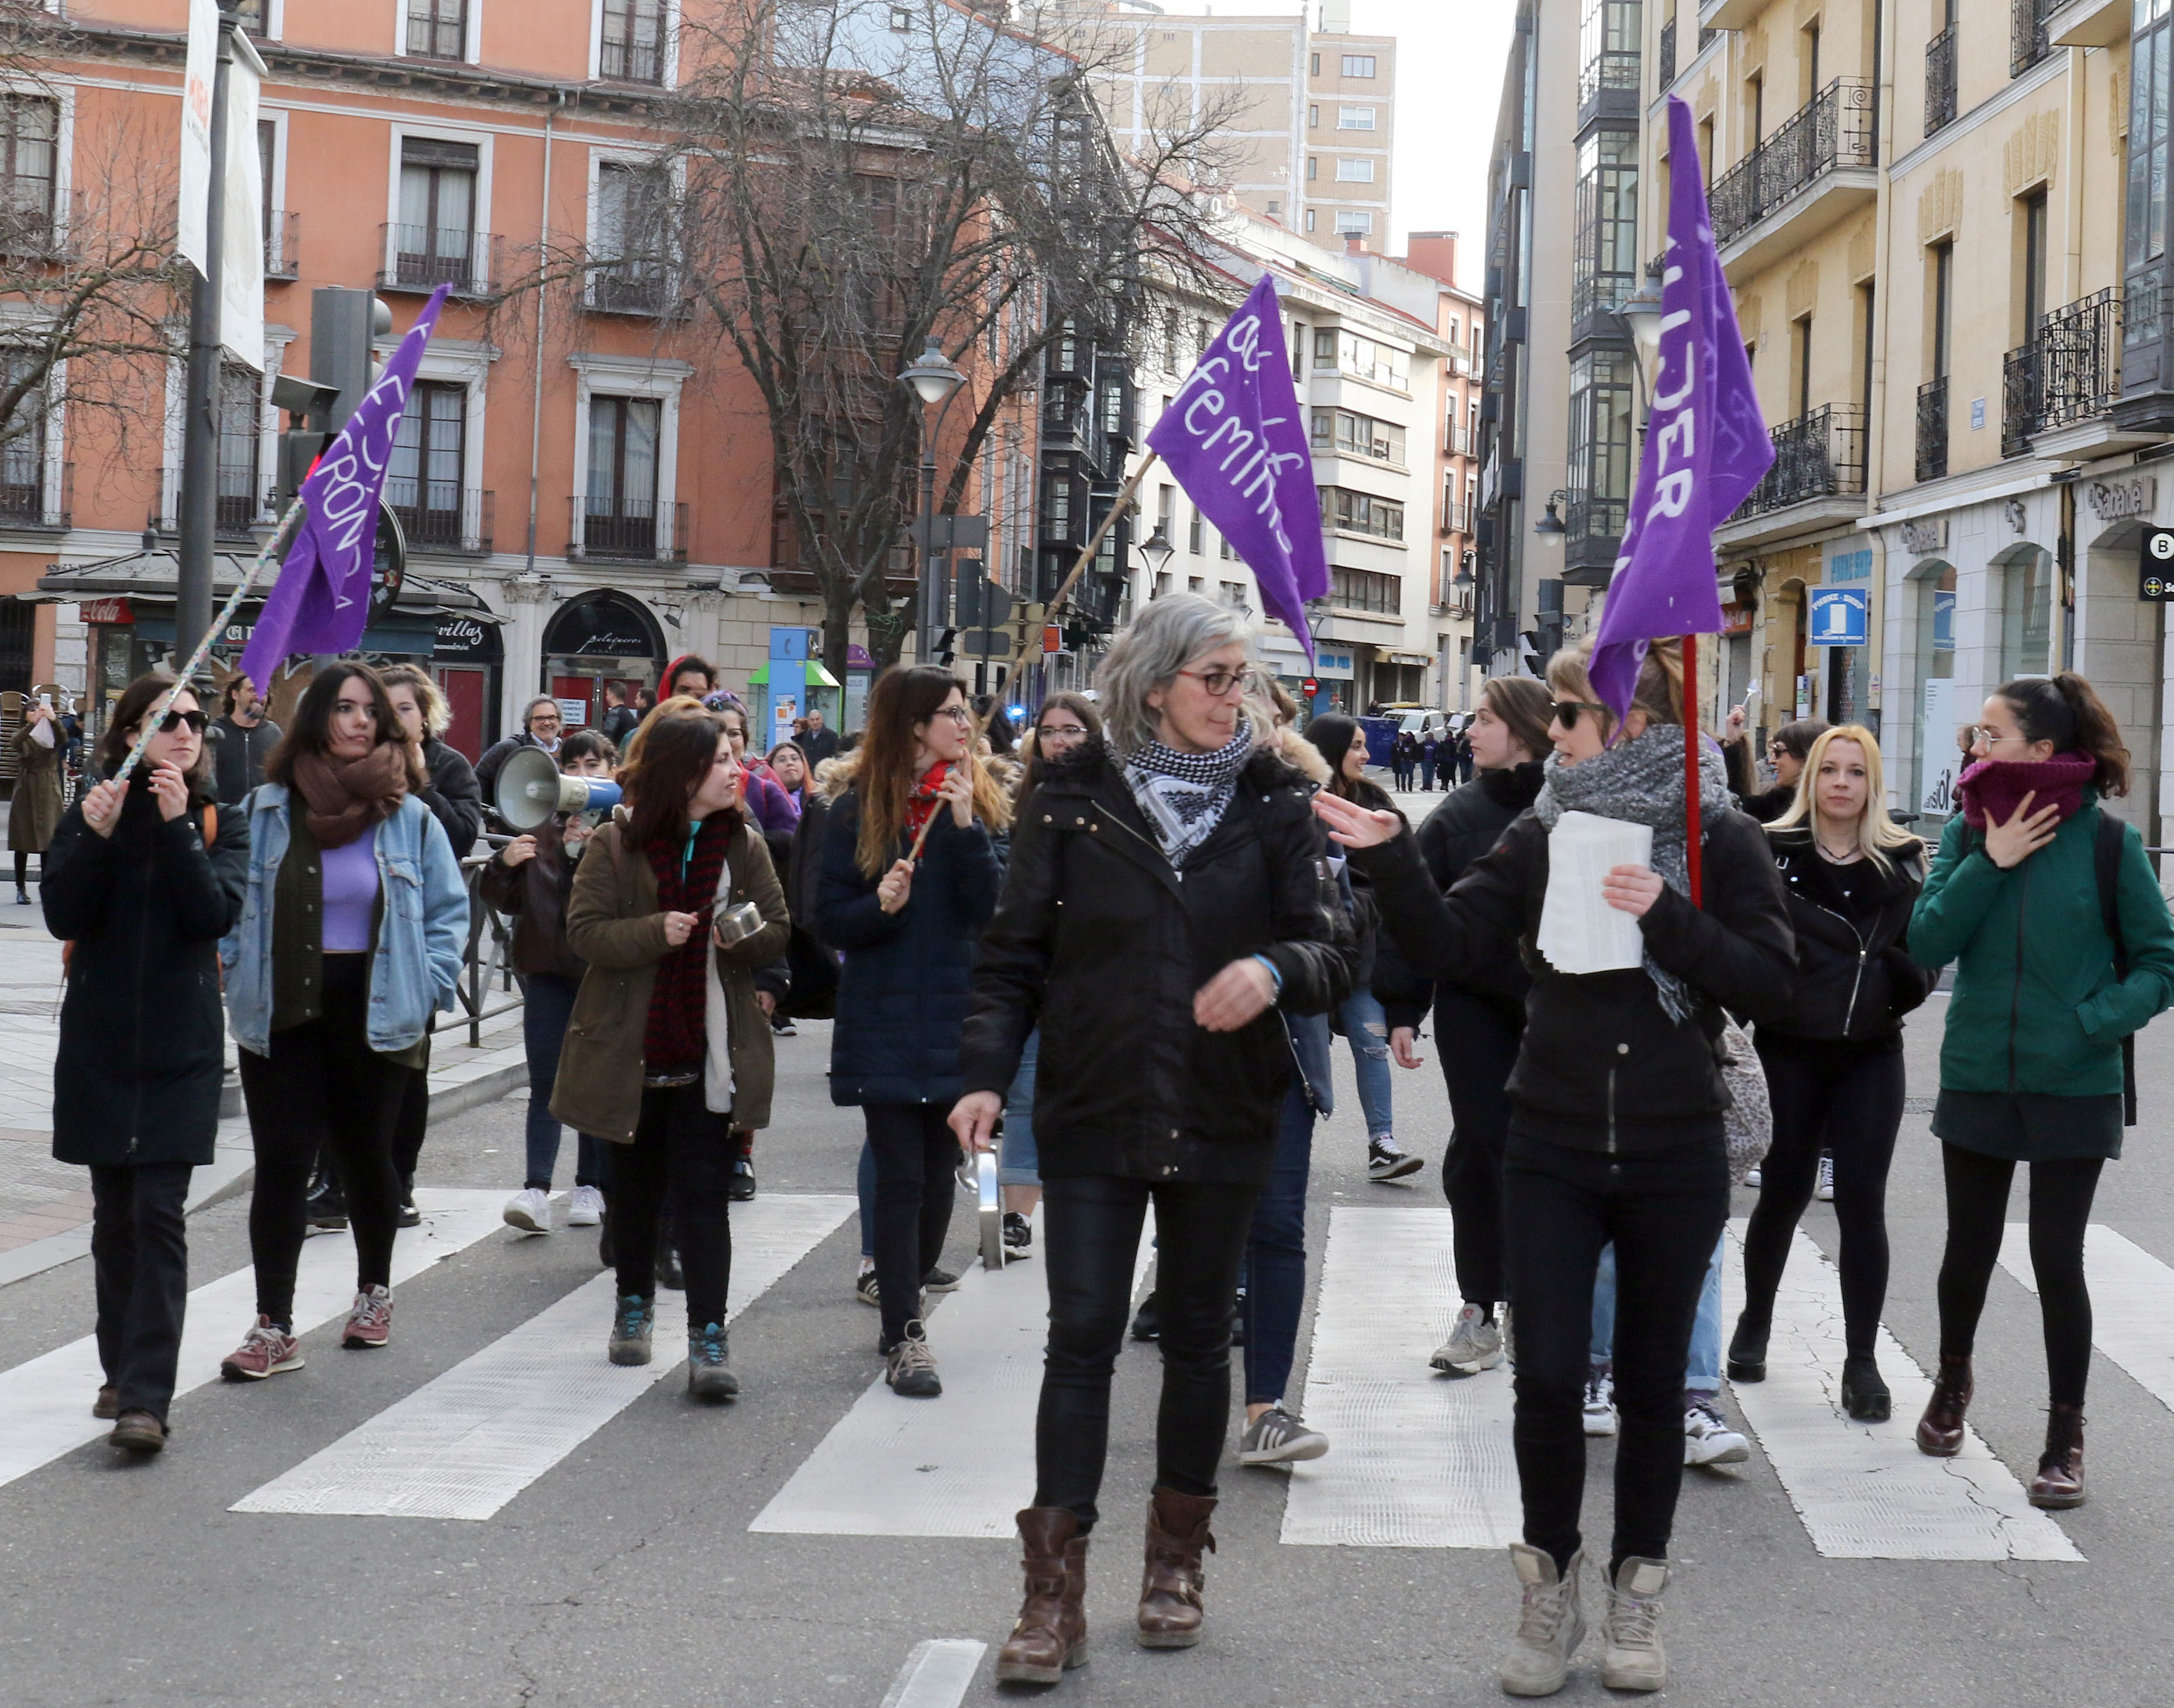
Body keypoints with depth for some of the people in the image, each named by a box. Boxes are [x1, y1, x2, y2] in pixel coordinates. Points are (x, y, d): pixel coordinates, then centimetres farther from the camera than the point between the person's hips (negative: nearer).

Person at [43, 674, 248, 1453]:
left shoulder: (219, 822, 3)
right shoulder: (91, 812, 5)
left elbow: (216, 914, -13)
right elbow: (62, 916, -6)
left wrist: (176, 826, -20)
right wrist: (96, 836, -18)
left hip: (180, 1046, -2)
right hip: (100, 1043, 2)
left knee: (159, 1214, -10)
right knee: (115, 1215, 10)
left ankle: (147, 1397, -13)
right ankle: (122, 1372, 24)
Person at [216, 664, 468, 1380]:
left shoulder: (409, 817, -1)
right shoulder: (267, 810, -1)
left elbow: (449, 910, 5)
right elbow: (230, 900, 6)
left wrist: (428, 987, -3)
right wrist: (237, 974, -4)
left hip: (374, 1016, 0)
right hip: (283, 1016, 0)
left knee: (365, 1155, 15)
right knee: (281, 1162, -3)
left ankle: (374, 1292, 36)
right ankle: (274, 1327, 2)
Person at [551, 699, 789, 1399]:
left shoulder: (744, 844, 2)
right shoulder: (615, 843, -6)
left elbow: (778, 928, 6)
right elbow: (584, 931, -11)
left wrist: (746, 938, -16)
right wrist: (656, 932, -26)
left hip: (708, 1051, 0)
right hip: (630, 1046, 0)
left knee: (704, 1193, -5)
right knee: (636, 1186, 16)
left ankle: (708, 1336, -7)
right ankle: (634, 1304, 36)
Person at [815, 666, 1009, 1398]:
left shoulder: (977, 803, 5)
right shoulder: (857, 810, 0)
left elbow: (995, 911, -7)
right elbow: (830, 918, 0)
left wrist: (965, 827, -17)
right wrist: (880, 907, -19)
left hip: (955, 1016, 3)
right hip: (885, 1025, -3)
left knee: (938, 1177, 8)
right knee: (901, 1177, -5)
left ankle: (903, 1309, 26)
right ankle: (904, 1336, 0)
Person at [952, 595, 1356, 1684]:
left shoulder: (1273, 804, 2)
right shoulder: (1072, 799, -1)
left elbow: (1335, 954, -3)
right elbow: (1015, 954, 0)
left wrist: (1276, 968, -25)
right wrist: (987, 1074, -14)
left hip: (1222, 1123, 2)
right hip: (1093, 1115, -1)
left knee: (1198, 1341, 12)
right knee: (1082, 1339, -4)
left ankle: (1175, 1559, 28)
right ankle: (1055, 1594, 0)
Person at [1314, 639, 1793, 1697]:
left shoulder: (1721, 840, -4)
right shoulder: (1543, 836, 3)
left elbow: (1770, 987, -10)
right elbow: (1448, 945, -5)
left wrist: (1670, 918, -20)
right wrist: (1389, 858, -18)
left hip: (1675, 1161, -1)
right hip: (1552, 1154, 1)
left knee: (1651, 1381, 10)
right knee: (1547, 1379, -3)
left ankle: (1636, 1593, 25)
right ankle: (1551, 1586, 16)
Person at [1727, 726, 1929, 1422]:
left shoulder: (1903, 861, 4)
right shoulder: (1773, 850, -3)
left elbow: (1925, 949, 9)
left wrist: (1905, 981, -10)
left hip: (1871, 1056, 1)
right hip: (1788, 1051, -1)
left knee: (1862, 1202, -1)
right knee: (1784, 1192, 9)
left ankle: (1861, 1361, 7)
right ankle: (1753, 1328, 31)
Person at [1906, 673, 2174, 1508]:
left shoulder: (2107, 842, -8)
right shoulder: (1969, 833, 1)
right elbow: (1927, 943, -8)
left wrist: (2097, 1020, -18)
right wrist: (1989, 864, -16)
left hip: (2073, 1086, -3)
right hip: (1978, 1075, 3)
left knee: (2058, 1258, -1)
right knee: (1970, 1246, 15)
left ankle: (2066, 1439, 13)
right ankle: (1951, 1383, 40)